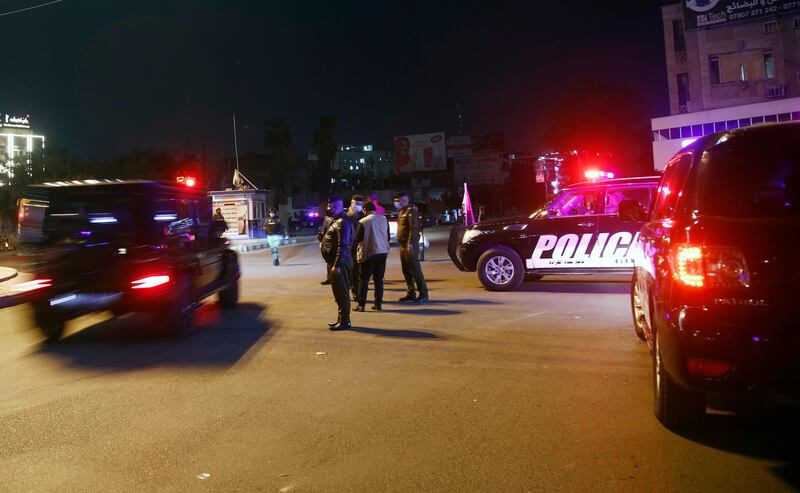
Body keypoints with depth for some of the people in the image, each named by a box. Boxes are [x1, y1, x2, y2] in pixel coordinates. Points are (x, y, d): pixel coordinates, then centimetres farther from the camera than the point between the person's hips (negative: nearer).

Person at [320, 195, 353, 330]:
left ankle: (345, 321, 2)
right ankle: (341, 318, 26)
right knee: (338, 292, 16)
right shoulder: (336, 220, 16)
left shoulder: (342, 222, -16)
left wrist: (337, 265, -26)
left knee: (341, 292, -4)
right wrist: (323, 241, 8)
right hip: (334, 262, 10)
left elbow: (343, 246, -23)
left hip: (339, 263, -10)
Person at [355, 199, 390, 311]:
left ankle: (361, 304, 1)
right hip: (382, 252, 4)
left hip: (368, 253, -4)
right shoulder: (384, 219, 1)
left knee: (364, 279, 4)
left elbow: (358, 239, -5)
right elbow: (388, 236, 10)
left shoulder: (363, 222, -14)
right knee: (379, 279, 12)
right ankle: (378, 303, 13)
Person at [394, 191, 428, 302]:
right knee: (406, 271, 11)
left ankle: (423, 294, -4)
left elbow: (414, 228, -20)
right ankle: (410, 293, 18)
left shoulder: (411, 210, -11)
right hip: (403, 245, 10)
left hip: (410, 245, -10)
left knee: (415, 269, -8)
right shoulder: (401, 211, 19)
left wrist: (410, 243, -24)